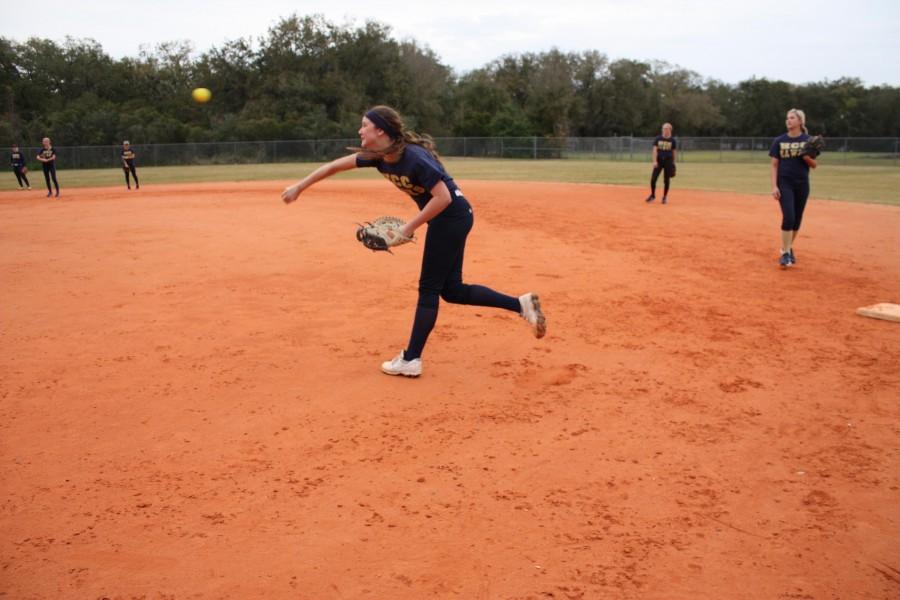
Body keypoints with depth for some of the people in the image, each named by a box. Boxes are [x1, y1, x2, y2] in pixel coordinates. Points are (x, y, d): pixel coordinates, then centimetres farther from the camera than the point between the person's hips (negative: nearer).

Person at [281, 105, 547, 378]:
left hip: (453, 217, -9)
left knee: (429, 288, -3)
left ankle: (410, 360, 7)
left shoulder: (414, 157, -25)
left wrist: (409, 228, -22)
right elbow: (335, 166, 8)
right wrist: (299, 187, 9)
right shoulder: (379, 156, -1)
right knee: (452, 290, 11)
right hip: (446, 220, 9)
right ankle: (521, 304, 11)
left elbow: (443, 198, -27)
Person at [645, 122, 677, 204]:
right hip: (659, 160, 0)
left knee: (666, 180, 3)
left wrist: (673, 164, 5)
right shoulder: (658, 139, 2)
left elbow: (673, 152, 7)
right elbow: (655, 150, -4)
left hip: (668, 161, 0)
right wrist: (654, 161, -15)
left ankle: (665, 197, 18)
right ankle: (653, 195, 13)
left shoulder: (672, 140, 2)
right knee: (653, 179, -6)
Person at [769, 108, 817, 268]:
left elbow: (813, 165, 3)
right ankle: (785, 253, -7)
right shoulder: (779, 141, 2)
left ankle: (789, 248, 25)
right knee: (788, 217, -13)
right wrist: (774, 186, -8)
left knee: (797, 219, 8)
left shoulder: (808, 140, 3)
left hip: (802, 184, 2)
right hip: (784, 183, -2)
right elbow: (774, 165, 1)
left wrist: (805, 155, -18)